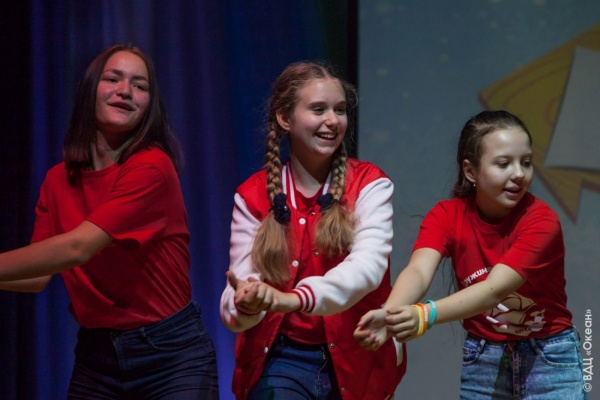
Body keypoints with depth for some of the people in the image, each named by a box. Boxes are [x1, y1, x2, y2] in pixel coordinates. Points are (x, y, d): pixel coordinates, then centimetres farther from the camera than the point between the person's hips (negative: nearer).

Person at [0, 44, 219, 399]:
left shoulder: (152, 167, -16)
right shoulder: (58, 180, 4)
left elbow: (77, 247, -24)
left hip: (172, 353, -5)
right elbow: (38, 277, 2)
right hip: (95, 354, 6)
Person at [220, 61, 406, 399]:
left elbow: (368, 266, -22)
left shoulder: (370, 184, -4)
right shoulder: (253, 195, 0)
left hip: (357, 360, 0)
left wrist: (295, 299, -38)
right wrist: (246, 303, -31)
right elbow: (236, 303, -6)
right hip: (284, 359, 0)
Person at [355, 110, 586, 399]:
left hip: (549, 359, -2)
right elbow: (418, 271, -26)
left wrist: (425, 316, -46)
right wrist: (390, 313, -48)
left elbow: (495, 289, -30)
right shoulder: (446, 215, -9)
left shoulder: (541, 220, -18)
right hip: (481, 359, 2)